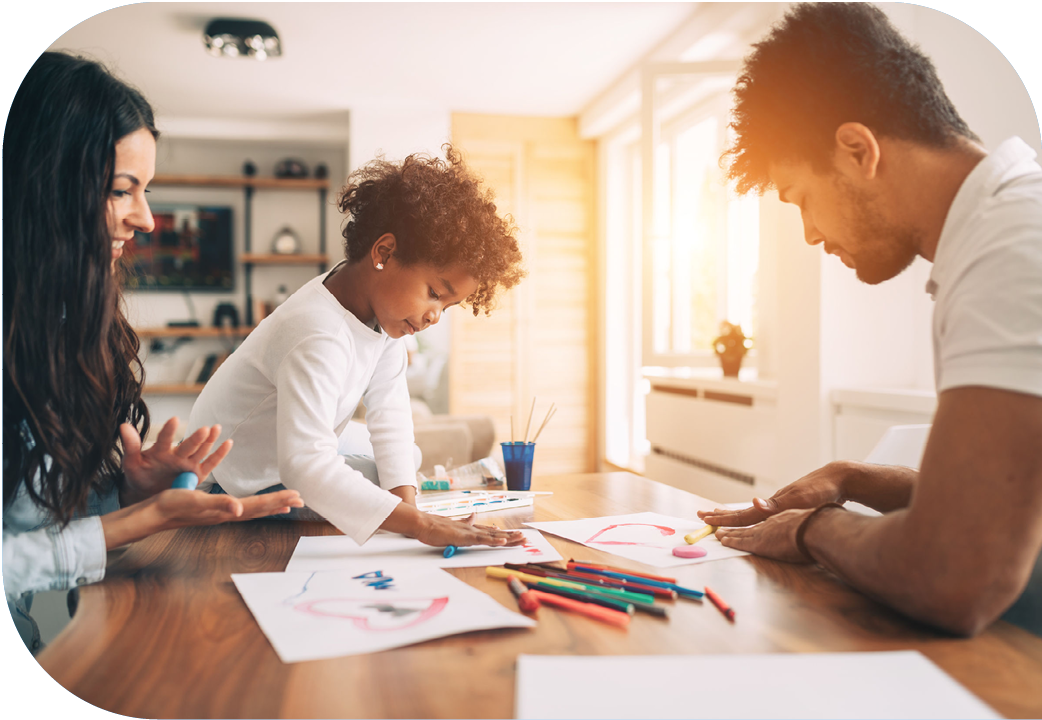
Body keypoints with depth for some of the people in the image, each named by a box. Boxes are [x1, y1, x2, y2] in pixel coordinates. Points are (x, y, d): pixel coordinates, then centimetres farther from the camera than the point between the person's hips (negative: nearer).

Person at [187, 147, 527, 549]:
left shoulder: (384, 307, -11)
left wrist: (405, 500, -25)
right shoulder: (318, 338, -40)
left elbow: (388, 410, -14)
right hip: (241, 483, -8)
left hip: (310, 446, 8)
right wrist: (419, 524, -56)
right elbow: (305, 464, -51)